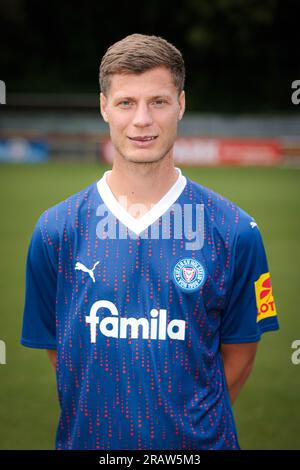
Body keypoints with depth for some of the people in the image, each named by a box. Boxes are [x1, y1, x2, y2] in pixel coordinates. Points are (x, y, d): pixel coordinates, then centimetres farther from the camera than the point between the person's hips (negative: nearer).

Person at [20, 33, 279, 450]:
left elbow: (239, 352, 0)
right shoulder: (55, 231, -4)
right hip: (87, 438, 1)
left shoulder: (234, 232, -7)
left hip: (197, 441, -1)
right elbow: (56, 351, 2)